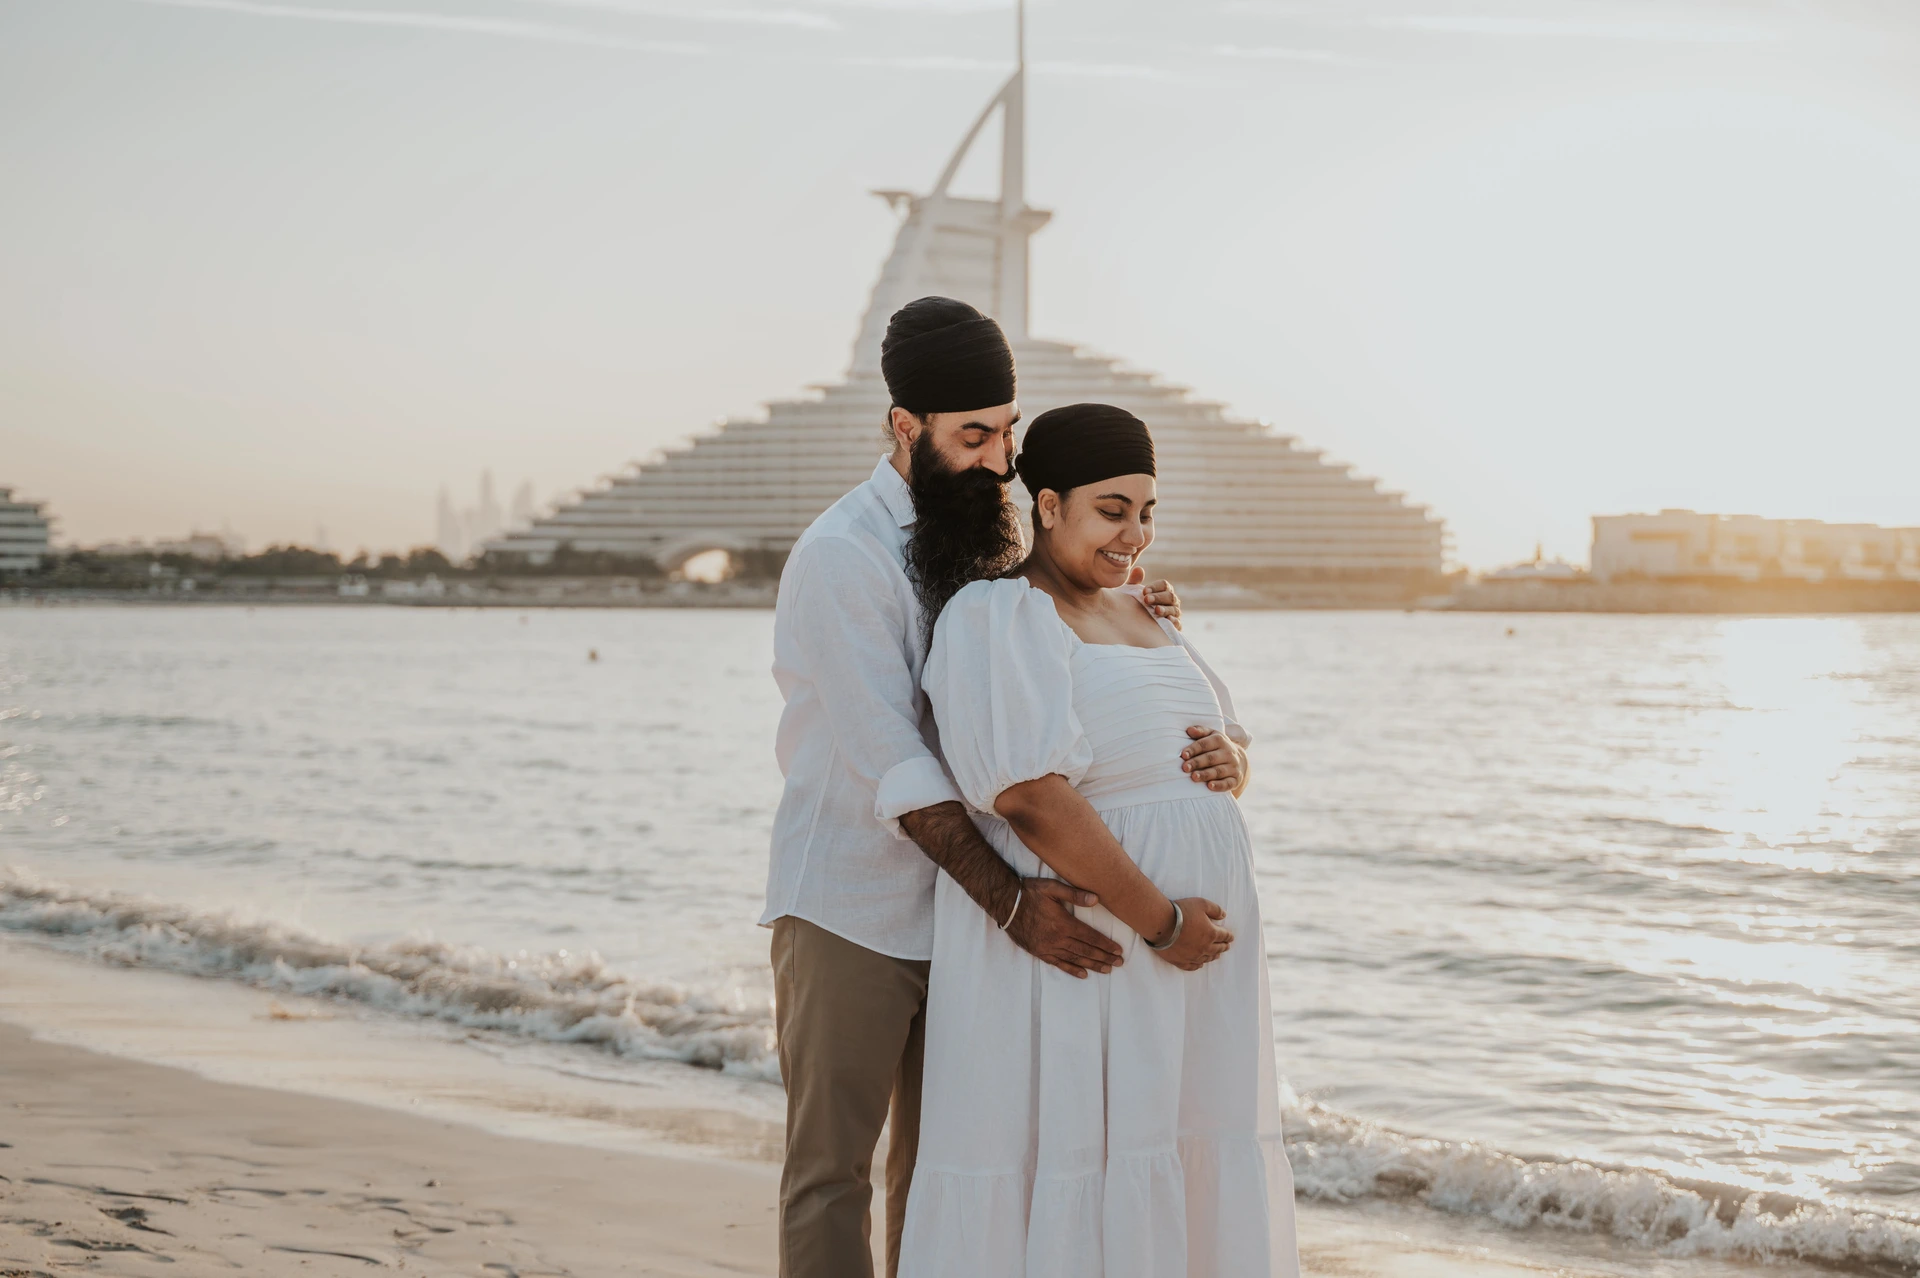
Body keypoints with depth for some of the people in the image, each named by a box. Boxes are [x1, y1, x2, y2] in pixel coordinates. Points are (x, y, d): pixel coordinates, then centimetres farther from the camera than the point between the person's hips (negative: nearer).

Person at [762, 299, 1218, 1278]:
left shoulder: (983, 547, 11)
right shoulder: (840, 557, -14)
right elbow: (892, 763, -22)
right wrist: (1010, 900, -28)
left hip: (954, 919, 7)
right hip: (851, 917, -7)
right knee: (830, 1169, -1)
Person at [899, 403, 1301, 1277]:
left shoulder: (1134, 616, 15)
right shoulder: (1001, 619, -12)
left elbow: (1227, 752, 18)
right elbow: (1032, 797, -22)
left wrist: (1229, 765, -7)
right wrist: (1160, 921, -23)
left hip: (1186, 930, 9)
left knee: (1161, 1151, 10)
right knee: (1060, 1161, -5)